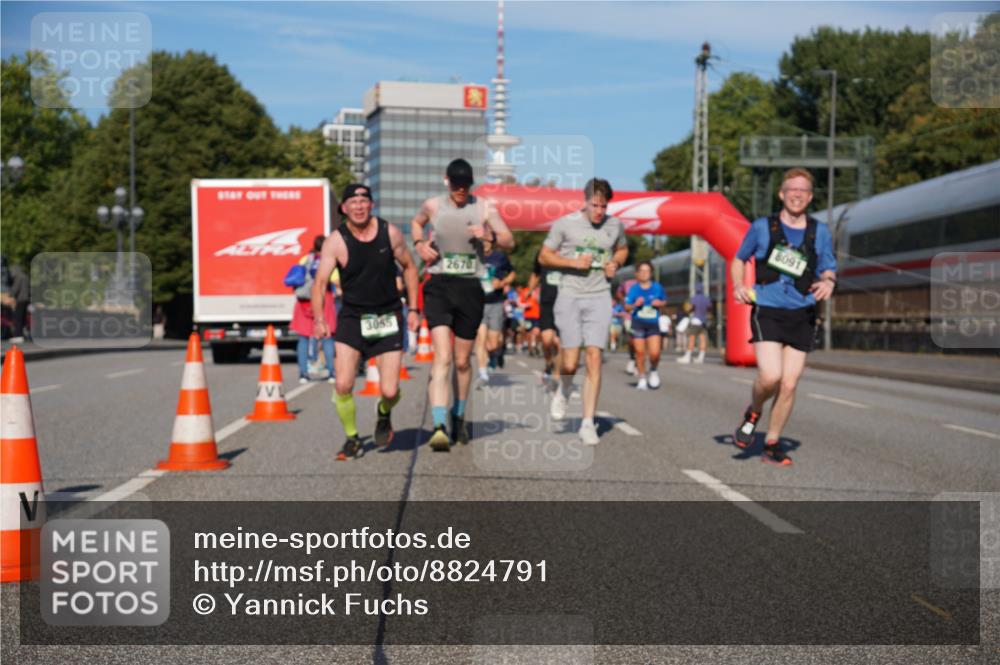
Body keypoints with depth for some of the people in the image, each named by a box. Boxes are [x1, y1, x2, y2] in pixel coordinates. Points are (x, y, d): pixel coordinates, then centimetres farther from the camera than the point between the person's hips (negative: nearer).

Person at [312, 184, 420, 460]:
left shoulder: (390, 233, -5)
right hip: (352, 317, 0)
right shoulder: (335, 241, -9)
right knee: (342, 385, -13)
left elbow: (409, 267, 9)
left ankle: (384, 413, 31)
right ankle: (352, 439, 12)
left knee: (389, 391, -7)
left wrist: (413, 308, 4)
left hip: (388, 317, 0)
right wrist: (319, 319, -29)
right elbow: (320, 282, -13)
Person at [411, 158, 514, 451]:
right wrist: (420, 244, 6)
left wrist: (490, 236, -16)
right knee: (442, 358, -16)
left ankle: (459, 418, 33)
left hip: (470, 288, 1)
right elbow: (416, 222, 26)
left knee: (462, 361, 12)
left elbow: (510, 242, 5)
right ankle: (439, 427, -23)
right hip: (439, 286, -1)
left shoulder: (484, 208, 4)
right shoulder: (433, 206, 6)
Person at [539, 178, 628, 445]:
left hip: (599, 297, 2)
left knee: (594, 358, -8)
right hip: (570, 296, -2)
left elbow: (622, 249, 26)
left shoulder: (615, 225, 7)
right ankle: (564, 391, 32)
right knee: (570, 363, -5)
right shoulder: (565, 223, -2)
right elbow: (544, 256, 4)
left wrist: (615, 264, 3)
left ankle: (588, 423, -2)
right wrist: (574, 262, -11)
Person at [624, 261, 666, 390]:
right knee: (640, 352, 1)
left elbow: (664, 301, 16)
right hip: (638, 323, 0)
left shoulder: (657, 287, 2)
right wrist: (635, 304, -20)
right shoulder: (634, 288, -2)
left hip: (653, 323, 0)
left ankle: (653, 370, 21)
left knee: (654, 353, -10)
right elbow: (627, 306, 0)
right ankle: (642, 378, 18)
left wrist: (659, 303, -6)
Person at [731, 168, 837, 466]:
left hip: (802, 316, 2)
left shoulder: (820, 232, 9)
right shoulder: (762, 227, 4)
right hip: (767, 311, -2)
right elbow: (738, 260, 16)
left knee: (789, 385, 0)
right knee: (770, 377, -20)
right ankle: (752, 413, 13)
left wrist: (828, 282, -13)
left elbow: (828, 271, 11)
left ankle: (772, 444, 17)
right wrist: (738, 286, -3)